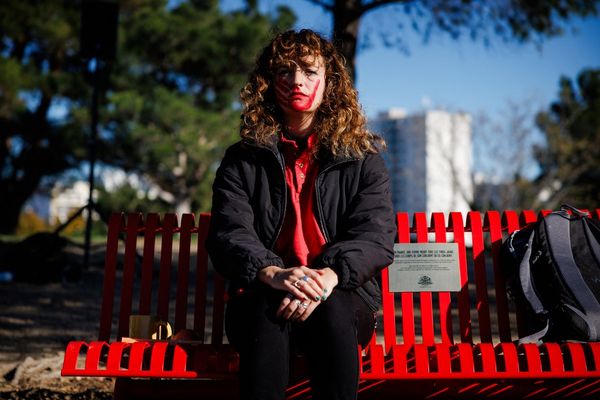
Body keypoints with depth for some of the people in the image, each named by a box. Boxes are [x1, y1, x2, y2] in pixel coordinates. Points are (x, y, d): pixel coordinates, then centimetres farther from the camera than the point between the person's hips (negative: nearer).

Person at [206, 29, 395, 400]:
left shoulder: (364, 157, 9)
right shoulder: (243, 160, 10)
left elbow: (376, 236, -5)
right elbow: (228, 234, -5)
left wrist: (328, 276, -26)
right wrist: (272, 273, -27)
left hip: (344, 296, 0)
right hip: (262, 294, 0)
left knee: (333, 308, -34)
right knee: (269, 311, -34)